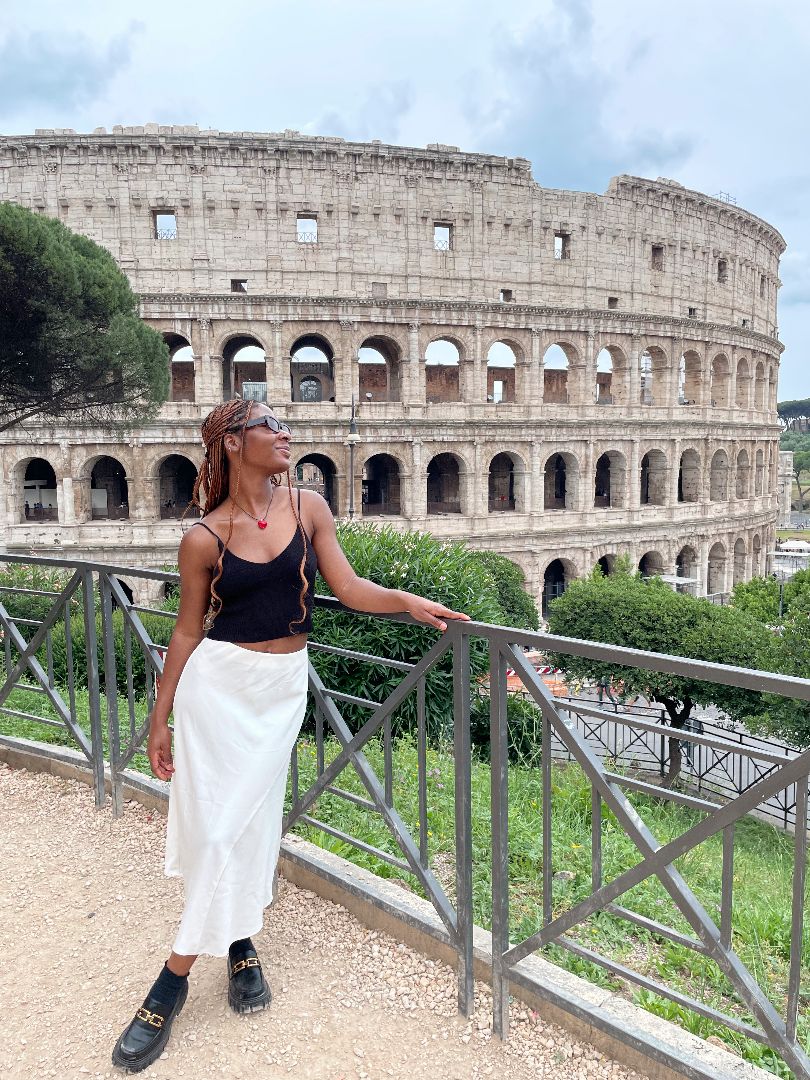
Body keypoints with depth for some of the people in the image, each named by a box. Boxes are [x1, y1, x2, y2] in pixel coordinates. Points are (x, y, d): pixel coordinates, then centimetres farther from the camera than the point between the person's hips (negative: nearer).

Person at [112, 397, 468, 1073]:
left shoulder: (308, 507, 0)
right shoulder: (204, 537, -6)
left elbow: (347, 588, -1)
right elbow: (189, 629, 1)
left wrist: (408, 601, -17)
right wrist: (160, 719, 4)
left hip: (284, 684, 2)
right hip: (217, 680, -2)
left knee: (247, 816, 5)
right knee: (216, 820, 2)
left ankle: (173, 980, 23)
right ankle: (239, 943, 25)